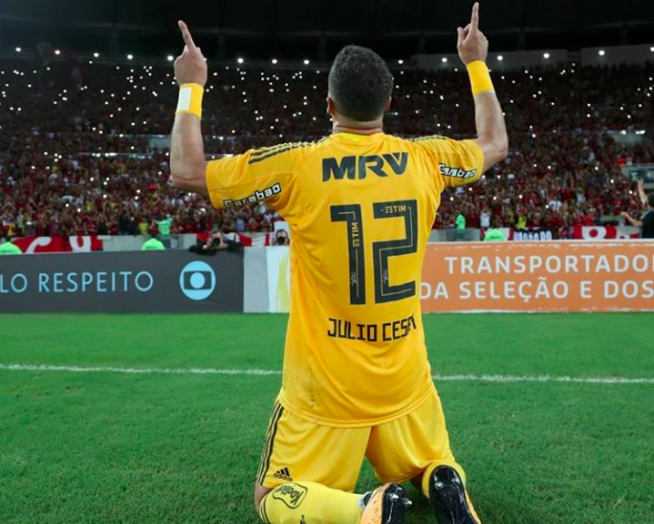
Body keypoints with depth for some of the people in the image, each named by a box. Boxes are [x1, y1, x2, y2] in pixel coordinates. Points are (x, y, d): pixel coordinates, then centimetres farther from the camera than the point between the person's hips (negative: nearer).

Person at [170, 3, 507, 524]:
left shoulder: (298, 165, -13)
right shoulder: (425, 159, -3)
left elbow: (187, 171, -5)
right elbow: (495, 144, 18)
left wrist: (191, 87, 7)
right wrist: (477, 64, 27)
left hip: (324, 391, -3)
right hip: (405, 384, 4)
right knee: (436, 469, 29)